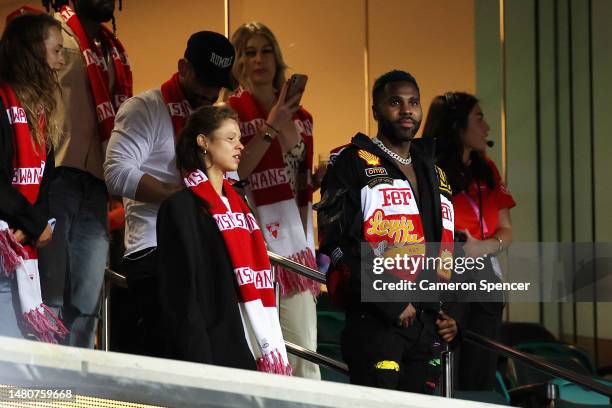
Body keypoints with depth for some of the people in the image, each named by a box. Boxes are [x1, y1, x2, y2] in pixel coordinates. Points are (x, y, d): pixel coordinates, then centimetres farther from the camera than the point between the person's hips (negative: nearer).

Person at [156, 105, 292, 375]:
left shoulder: (236, 203, 19)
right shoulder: (181, 208, -5)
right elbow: (181, 294, -12)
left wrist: (272, 350, 13)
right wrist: (198, 362, -19)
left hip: (251, 352, 7)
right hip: (213, 351, -7)